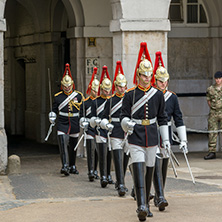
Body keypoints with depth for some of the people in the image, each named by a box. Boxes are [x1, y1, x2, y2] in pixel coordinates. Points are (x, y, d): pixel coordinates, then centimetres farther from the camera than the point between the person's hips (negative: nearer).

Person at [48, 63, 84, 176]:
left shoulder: (78, 95, 5)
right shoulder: (58, 97, 4)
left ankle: (72, 166, 26)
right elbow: (54, 110, 11)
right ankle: (65, 166, -22)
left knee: (73, 146, 12)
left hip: (74, 125, 2)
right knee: (63, 144, -16)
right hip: (62, 124, -2)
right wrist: (52, 116, -8)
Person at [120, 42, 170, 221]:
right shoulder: (130, 95, -1)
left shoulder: (158, 95, 5)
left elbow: (162, 118, 10)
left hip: (152, 139, 3)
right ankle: (142, 207, -22)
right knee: (138, 171, -15)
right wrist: (126, 124, -24)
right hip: (136, 139, -3)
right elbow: (124, 116, -1)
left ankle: (146, 204, 26)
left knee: (149, 171, 11)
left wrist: (166, 139, 7)